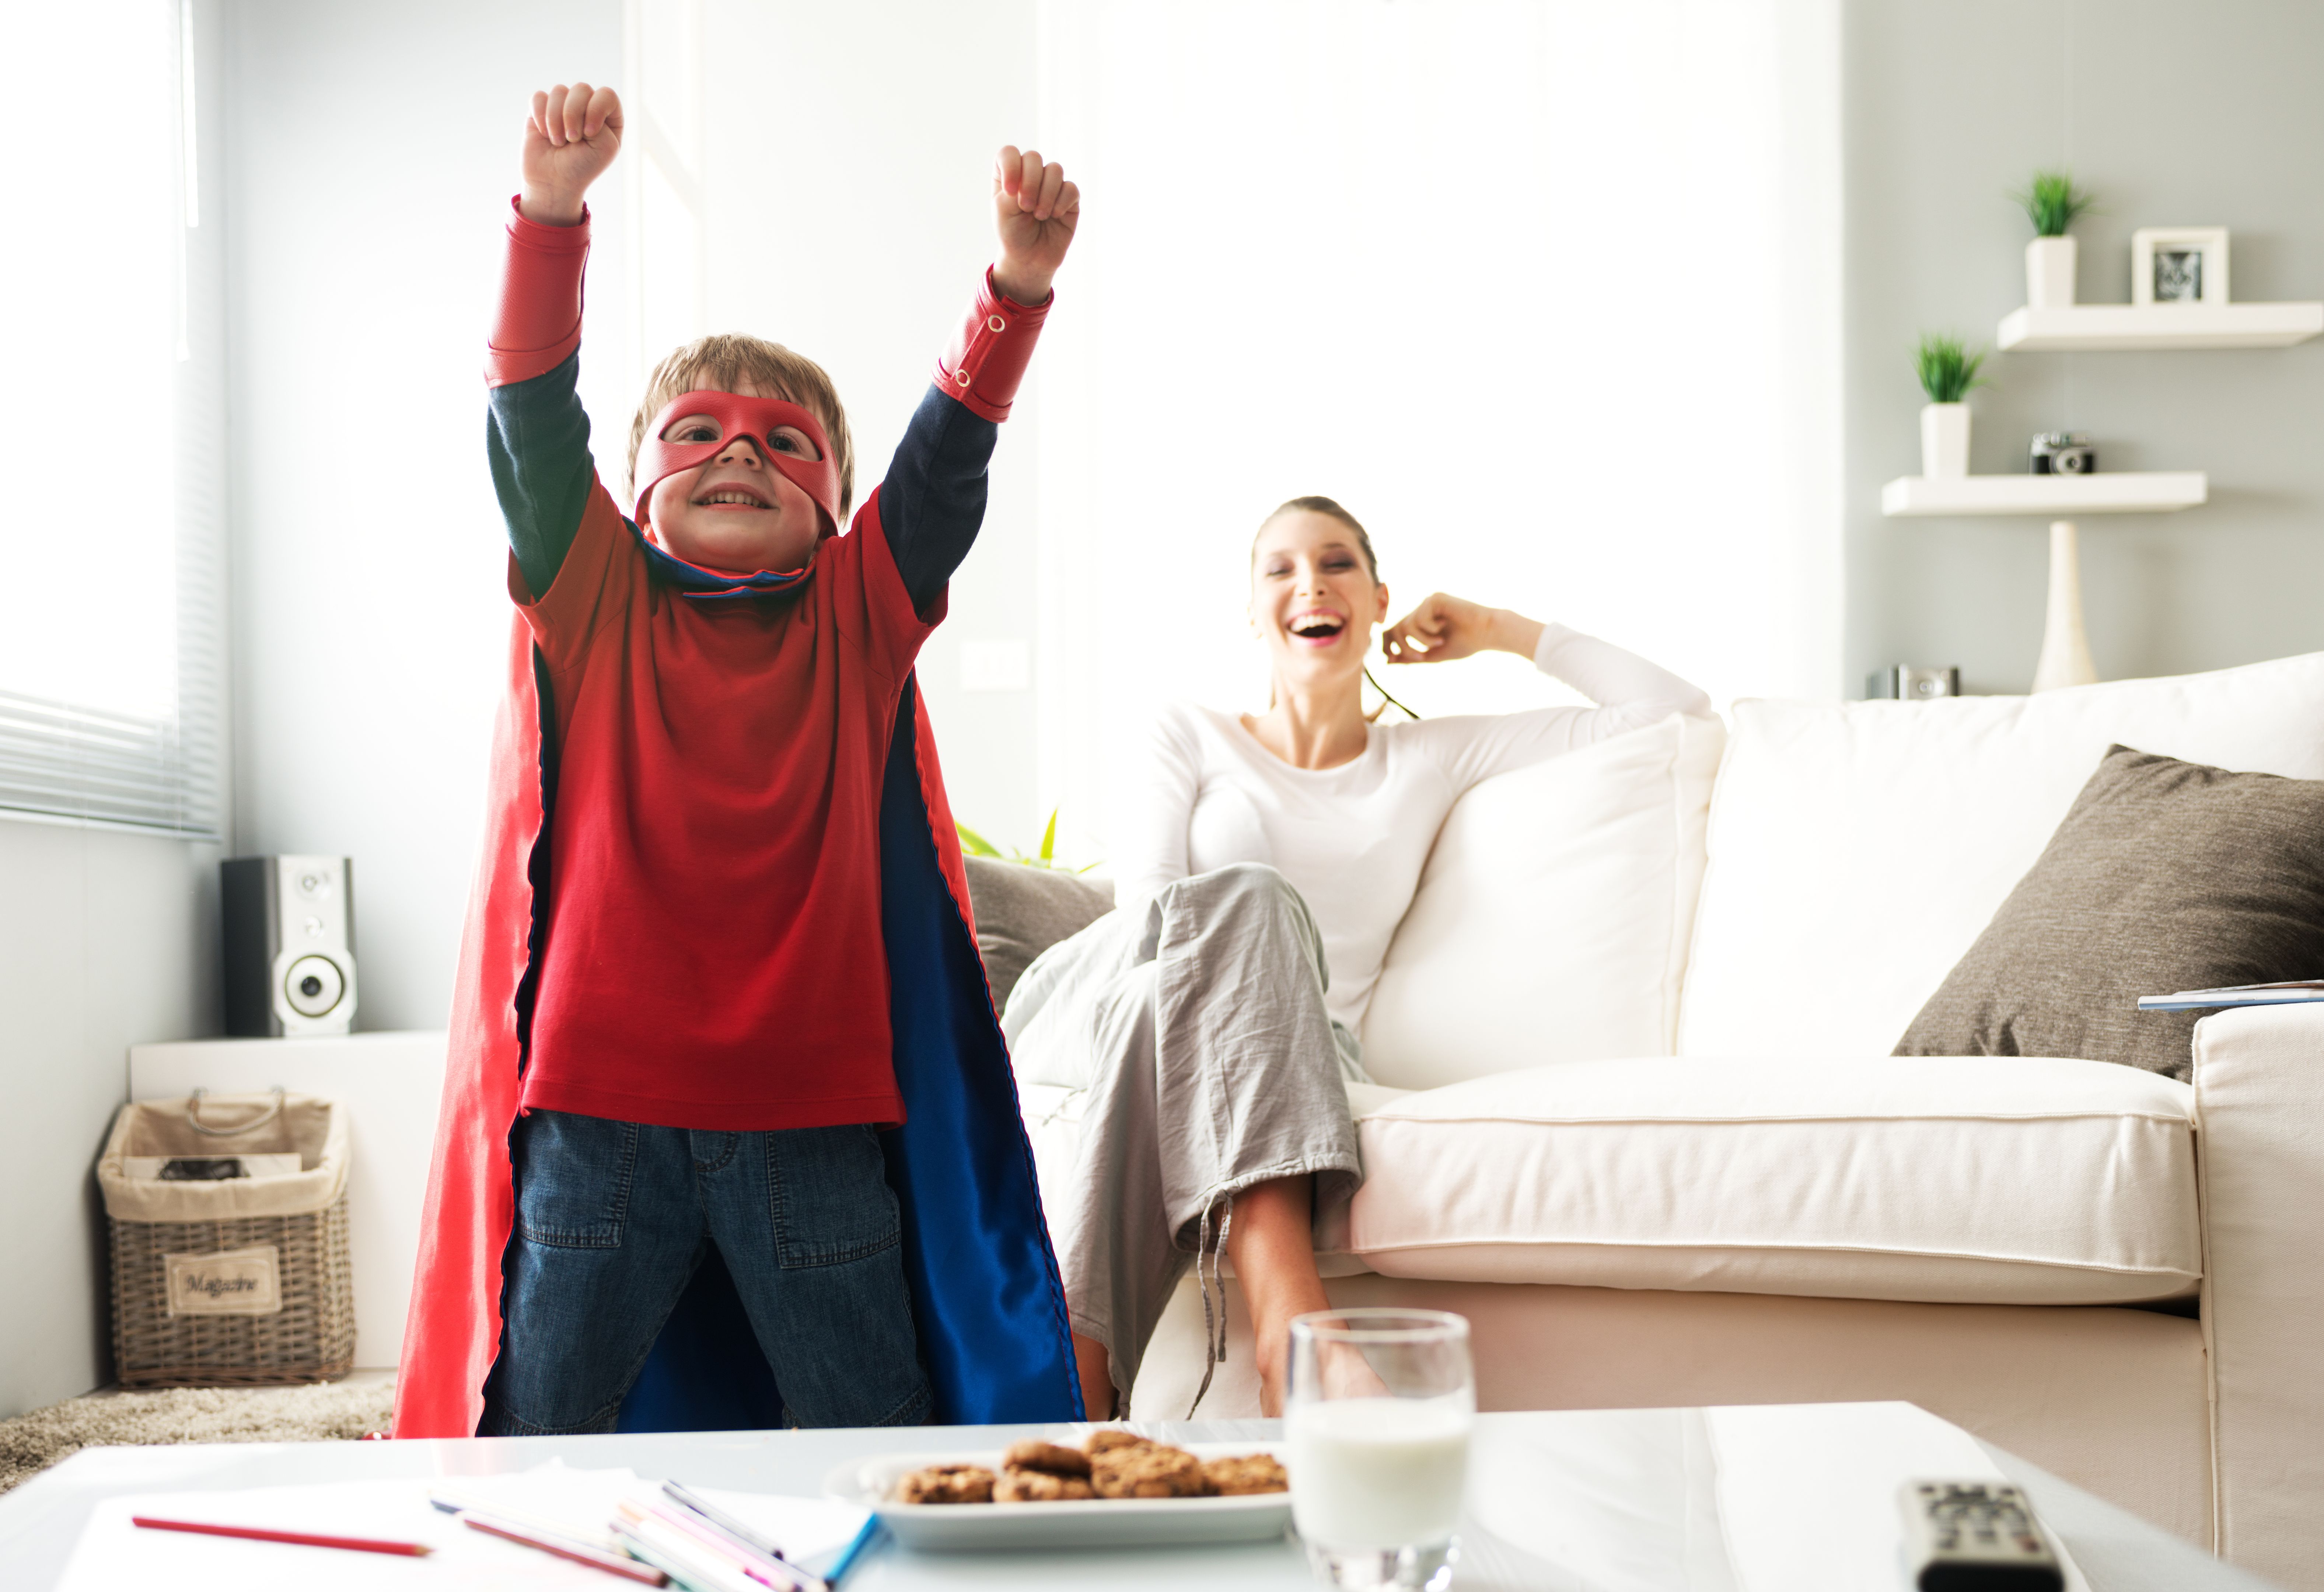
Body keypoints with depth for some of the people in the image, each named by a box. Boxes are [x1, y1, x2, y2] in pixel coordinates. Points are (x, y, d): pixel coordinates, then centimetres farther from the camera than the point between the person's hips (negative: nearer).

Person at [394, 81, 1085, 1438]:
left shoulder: (864, 613, 8)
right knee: (542, 1424, 9)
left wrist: (1021, 280, -18)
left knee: (875, 1432, 10)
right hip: (602, 1092, -1)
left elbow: (951, 450, -3)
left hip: (812, 1103, 1)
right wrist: (555, 206, -21)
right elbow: (535, 419, -7)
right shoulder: (592, 599, 5)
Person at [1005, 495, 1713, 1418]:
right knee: (1243, 897, -36)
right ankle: (1292, 1324, -55)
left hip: (1299, 1056, 0)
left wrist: (1500, 633, 22)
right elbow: (1145, 901, 3)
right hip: (1107, 1012, 0)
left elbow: (1676, 709, 21)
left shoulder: (1434, 758, 22)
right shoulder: (1191, 736, 21)